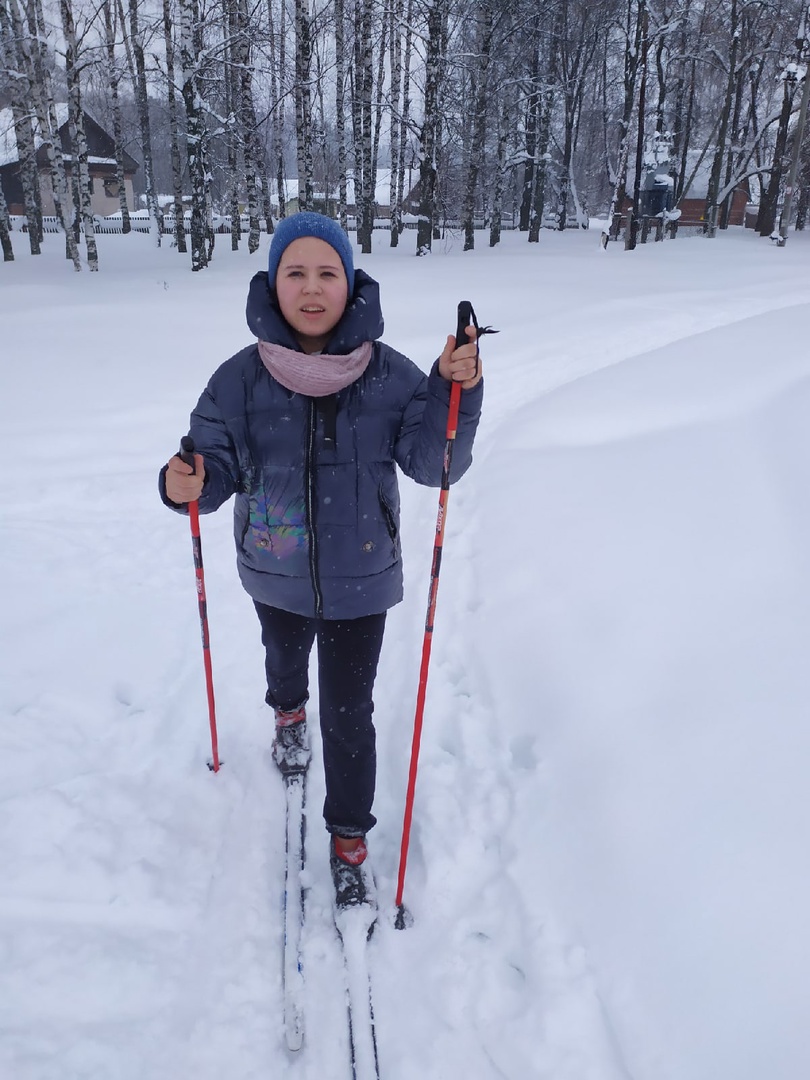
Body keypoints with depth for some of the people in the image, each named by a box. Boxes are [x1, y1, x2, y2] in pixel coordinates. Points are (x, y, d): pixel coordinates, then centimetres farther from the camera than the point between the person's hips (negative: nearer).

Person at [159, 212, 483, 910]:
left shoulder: (390, 376, -15)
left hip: (361, 581, -2)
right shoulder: (240, 380, -13)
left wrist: (456, 391, -31)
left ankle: (350, 840, 29)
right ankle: (289, 715, 68)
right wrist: (188, 485, -32)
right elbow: (220, 468, -8)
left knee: (349, 714, 4)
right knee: (284, 659, 31)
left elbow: (434, 464, -15)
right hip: (276, 577, 2)